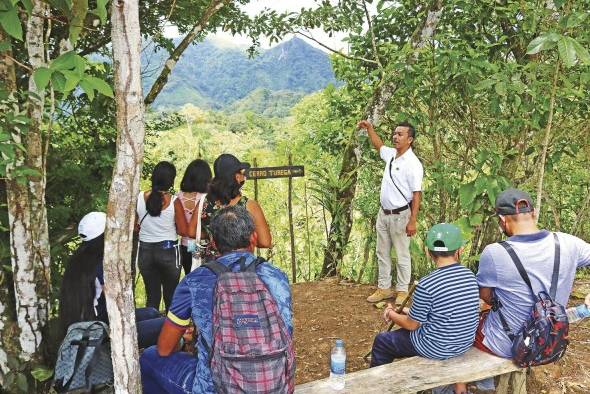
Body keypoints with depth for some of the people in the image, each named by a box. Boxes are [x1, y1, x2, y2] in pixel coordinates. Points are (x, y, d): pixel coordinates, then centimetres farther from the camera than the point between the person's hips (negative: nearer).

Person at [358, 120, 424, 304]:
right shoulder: (391, 154, 4)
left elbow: (417, 194, -20)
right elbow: (379, 145, 29)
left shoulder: (413, 164, -18)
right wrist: (369, 128, 20)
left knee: (402, 255, 7)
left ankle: (402, 290, 21)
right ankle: (384, 288, 27)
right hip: (383, 213, 8)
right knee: (382, 253, 15)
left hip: (400, 215, -8)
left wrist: (412, 221, -23)